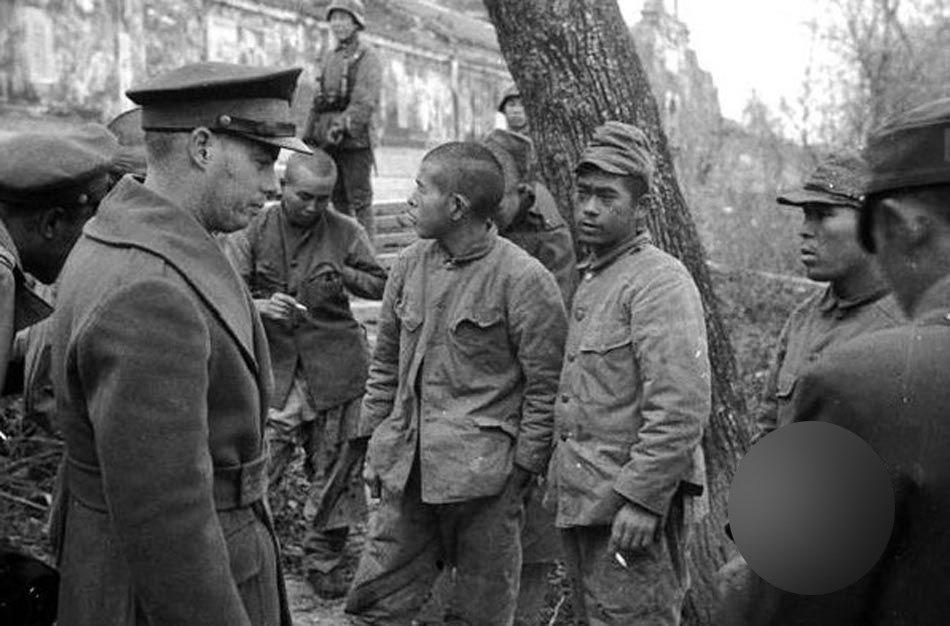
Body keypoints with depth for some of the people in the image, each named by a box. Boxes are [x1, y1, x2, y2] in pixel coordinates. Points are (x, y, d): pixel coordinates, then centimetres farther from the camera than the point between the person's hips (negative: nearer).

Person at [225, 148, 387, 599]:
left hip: (335, 370, 1)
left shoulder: (345, 232, 2)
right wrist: (261, 306, -25)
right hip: (275, 369, -1)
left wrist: (343, 274, -12)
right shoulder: (254, 232, -1)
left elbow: (380, 285, 7)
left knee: (336, 471, 9)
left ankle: (325, 561, 26)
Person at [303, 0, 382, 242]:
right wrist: (309, 134, 16)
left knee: (360, 201, -6)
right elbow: (317, 102, 21)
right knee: (338, 200, 11)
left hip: (354, 140, -7)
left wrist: (342, 126, -27)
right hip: (328, 141, 7)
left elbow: (366, 102, -16)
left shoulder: (367, 58, -4)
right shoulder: (330, 58, 18)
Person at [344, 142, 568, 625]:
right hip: (407, 470, 6)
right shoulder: (409, 264, 7)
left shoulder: (522, 279, -12)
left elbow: (545, 388, -9)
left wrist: (521, 474, -8)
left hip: (484, 476, -5)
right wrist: (373, 443, 12)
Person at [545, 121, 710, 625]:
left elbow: (682, 409, -23)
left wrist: (640, 500, -24)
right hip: (582, 503, 9)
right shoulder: (592, 279, 15)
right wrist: (560, 480, 16)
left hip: (634, 508, -9)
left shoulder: (660, 282, -15)